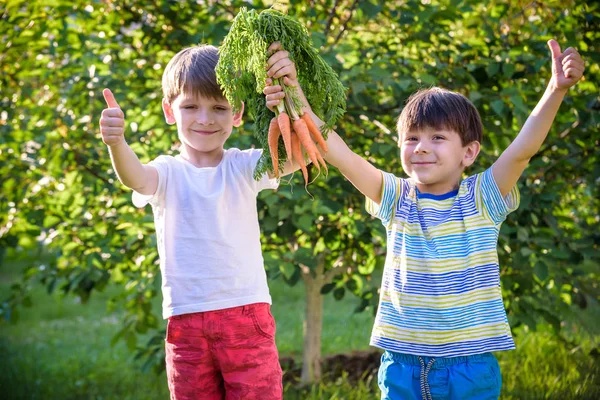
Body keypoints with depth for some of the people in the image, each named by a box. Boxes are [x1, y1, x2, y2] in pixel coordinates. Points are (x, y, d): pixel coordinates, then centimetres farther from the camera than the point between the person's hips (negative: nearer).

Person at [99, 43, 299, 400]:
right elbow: (135, 178, -22)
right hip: (186, 321, 1)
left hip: (247, 314, -1)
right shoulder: (168, 173, 1)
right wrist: (116, 141, -46)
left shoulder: (244, 167, 2)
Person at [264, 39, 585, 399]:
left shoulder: (482, 199, -3)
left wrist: (557, 89, -31)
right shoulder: (396, 200, 2)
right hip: (402, 364, 2)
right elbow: (341, 155, -9)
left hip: (471, 365, -2)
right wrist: (299, 107, -22)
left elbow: (523, 149, -17)